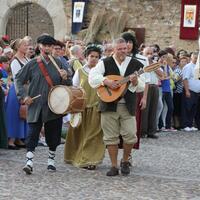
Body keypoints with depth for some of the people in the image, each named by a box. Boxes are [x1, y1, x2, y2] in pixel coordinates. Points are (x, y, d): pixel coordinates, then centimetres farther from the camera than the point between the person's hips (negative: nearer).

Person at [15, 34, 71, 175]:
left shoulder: (58, 63, 4)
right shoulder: (32, 64, 0)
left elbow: (67, 85, 8)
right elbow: (19, 80, 4)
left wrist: (65, 78, -14)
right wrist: (23, 96, -8)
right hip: (36, 106, -2)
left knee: (53, 134, 10)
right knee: (33, 133, -8)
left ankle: (51, 159, 27)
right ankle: (29, 161, -8)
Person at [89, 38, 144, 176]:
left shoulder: (135, 64, 6)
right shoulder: (105, 63, 4)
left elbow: (142, 86, 3)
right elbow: (92, 76, -6)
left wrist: (135, 82, -18)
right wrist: (106, 81, -18)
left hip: (128, 106, 0)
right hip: (109, 105, 0)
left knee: (130, 135, -8)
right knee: (111, 137, 3)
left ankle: (125, 161, 17)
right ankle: (114, 166, 13)